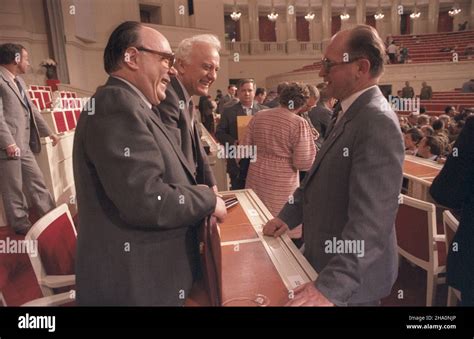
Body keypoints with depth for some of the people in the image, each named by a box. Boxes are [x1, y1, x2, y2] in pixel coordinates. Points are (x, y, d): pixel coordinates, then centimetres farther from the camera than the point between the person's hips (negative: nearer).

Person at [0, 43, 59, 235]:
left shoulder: (18, 81, 19)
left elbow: (32, 110, 24)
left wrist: (48, 132, 25)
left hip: (25, 146, 9)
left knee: (38, 184, 13)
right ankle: (23, 228, 16)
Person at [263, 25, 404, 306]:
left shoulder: (378, 121, -25)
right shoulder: (347, 112, 5)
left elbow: (371, 219, -30)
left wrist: (331, 286, -29)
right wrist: (288, 216, 6)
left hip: (351, 279, -8)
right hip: (324, 255, 8)